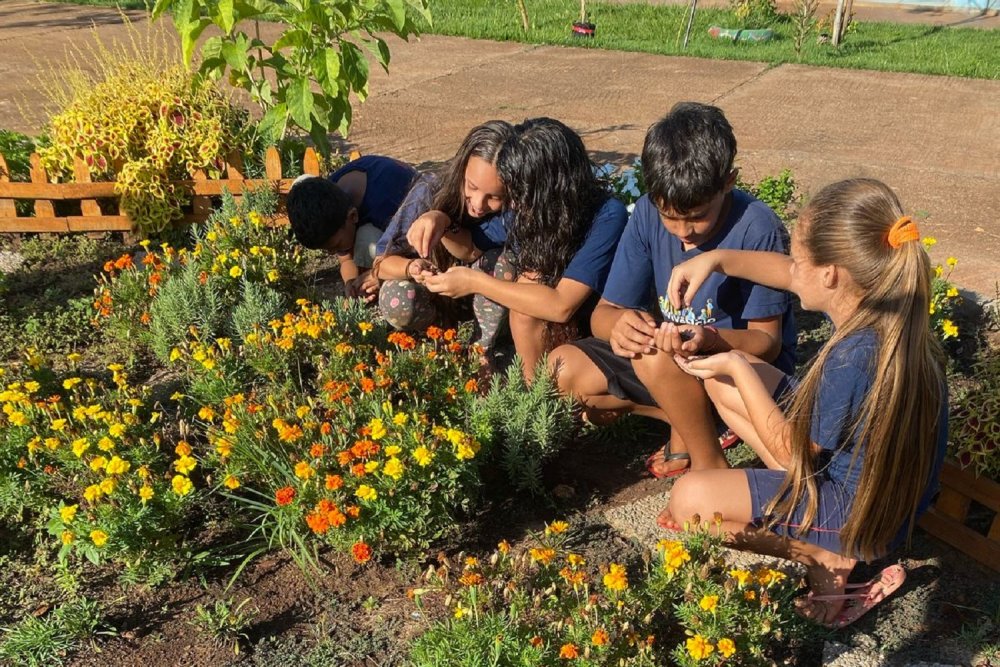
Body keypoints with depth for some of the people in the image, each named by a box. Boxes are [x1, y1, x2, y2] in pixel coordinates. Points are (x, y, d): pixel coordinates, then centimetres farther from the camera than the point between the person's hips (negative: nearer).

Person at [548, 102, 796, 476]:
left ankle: (710, 465, -10)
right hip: (673, 352, 6)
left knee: (657, 358, -35)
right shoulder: (647, 214, -10)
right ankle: (693, 420, -2)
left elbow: (767, 341, -18)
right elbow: (603, 313, -8)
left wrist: (710, 340, -39)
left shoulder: (757, 229, -23)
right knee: (562, 369, -11)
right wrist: (619, 323, -33)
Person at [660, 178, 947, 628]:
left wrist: (737, 366, -15)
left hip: (862, 512, -9)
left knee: (688, 500, -16)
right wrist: (715, 259, -5)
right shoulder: (871, 295, -12)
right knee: (723, 381, 8)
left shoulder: (852, 358, -37)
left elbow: (790, 450, -20)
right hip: (850, 461, 9)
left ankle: (825, 558, -4)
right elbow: (784, 273, 8)